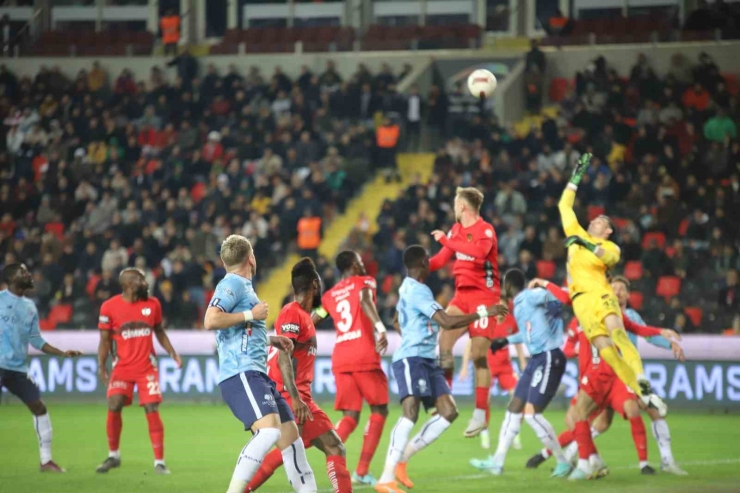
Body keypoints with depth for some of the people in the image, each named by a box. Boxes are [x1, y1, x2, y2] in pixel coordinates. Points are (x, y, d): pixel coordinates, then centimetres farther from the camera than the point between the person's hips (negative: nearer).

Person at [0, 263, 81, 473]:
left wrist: (63, 353, 12)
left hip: (18, 368, 7)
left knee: (39, 407, 7)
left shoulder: (30, 307, 14)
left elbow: (36, 340, 18)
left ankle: (46, 460, 16)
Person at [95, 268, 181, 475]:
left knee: (152, 410, -6)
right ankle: (113, 455, 14)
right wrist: (101, 366, -8)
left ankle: (159, 461, 0)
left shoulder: (152, 304, 2)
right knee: (113, 408, -7)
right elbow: (105, 339, 1)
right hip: (122, 367, -1)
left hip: (147, 367, 1)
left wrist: (172, 353, 5)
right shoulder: (109, 307, -6)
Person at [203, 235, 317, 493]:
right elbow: (211, 321, -20)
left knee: (290, 434, 10)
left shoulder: (242, 286, 23)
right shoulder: (232, 284, -5)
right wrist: (251, 315, -12)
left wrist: (270, 340, 29)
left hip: (258, 374, 10)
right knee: (269, 429, -27)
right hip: (241, 373, -10)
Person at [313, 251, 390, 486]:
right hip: (364, 357, -5)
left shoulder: (330, 295, 18)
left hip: (339, 360, 5)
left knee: (350, 416, 9)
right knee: (379, 410, 9)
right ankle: (362, 471, 1)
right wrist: (380, 327, -31)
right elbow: (365, 300, -18)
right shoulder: (364, 282, 4)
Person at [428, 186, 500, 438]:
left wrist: (446, 239, -27)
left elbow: (479, 252, -31)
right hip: (462, 294, 7)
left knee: (479, 354, -7)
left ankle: (481, 413, -3)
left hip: (483, 294, -7)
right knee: (443, 341, -7)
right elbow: (442, 258, 19)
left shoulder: (485, 230, -11)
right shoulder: (456, 229, 12)